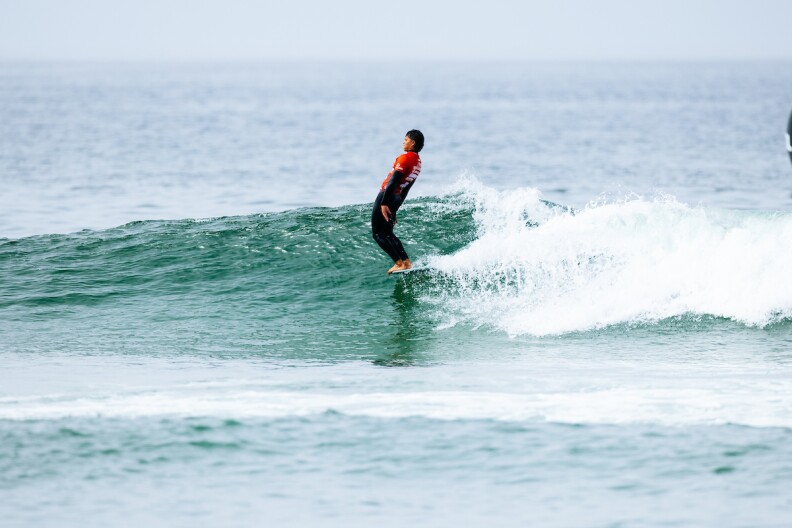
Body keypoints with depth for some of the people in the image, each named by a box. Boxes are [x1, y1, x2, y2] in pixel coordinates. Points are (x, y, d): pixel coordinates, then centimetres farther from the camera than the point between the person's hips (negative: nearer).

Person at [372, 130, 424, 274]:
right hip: (397, 198, 9)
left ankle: (400, 263, -10)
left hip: (386, 196, -9)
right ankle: (406, 262, 9)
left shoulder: (405, 158, -15)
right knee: (388, 234, 18)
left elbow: (393, 181, -21)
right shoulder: (417, 162, 12)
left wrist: (384, 203, -22)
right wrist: (395, 209, 21)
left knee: (378, 234, -3)